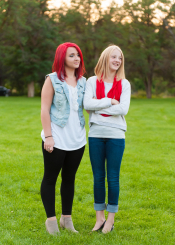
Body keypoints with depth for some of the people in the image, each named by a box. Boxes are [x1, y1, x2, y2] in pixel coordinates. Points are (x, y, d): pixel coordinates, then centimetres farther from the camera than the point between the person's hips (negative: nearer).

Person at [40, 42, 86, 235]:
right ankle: (51, 219, 13)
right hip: (56, 139, -5)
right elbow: (44, 109, -7)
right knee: (50, 178, 4)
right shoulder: (52, 80, -4)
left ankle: (66, 218, 21)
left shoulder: (82, 82, 9)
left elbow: (85, 107, 12)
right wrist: (48, 136, -13)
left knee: (69, 179, 12)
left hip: (77, 140, 5)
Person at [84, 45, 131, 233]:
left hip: (115, 135, 0)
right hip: (96, 134, 1)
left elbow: (123, 109, -11)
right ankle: (99, 217, 18)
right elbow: (87, 104, -12)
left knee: (113, 177, 3)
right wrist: (110, 101, -14)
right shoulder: (92, 81, 3)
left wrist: (98, 107, -10)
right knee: (98, 177, 8)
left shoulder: (124, 84, 4)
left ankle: (110, 218, 15)